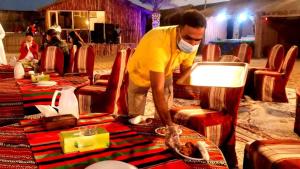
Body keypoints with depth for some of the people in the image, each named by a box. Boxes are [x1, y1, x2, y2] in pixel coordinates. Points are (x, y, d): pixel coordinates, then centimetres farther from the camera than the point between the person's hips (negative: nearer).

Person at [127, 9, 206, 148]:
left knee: (165, 114, 5)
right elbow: (157, 90, -48)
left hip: (165, 72, 4)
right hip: (140, 74, -4)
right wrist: (170, 126, -55)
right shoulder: (158, 42, -46)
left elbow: (186, 70, -10)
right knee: (136, 119, 4)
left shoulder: (191, 43, -26)